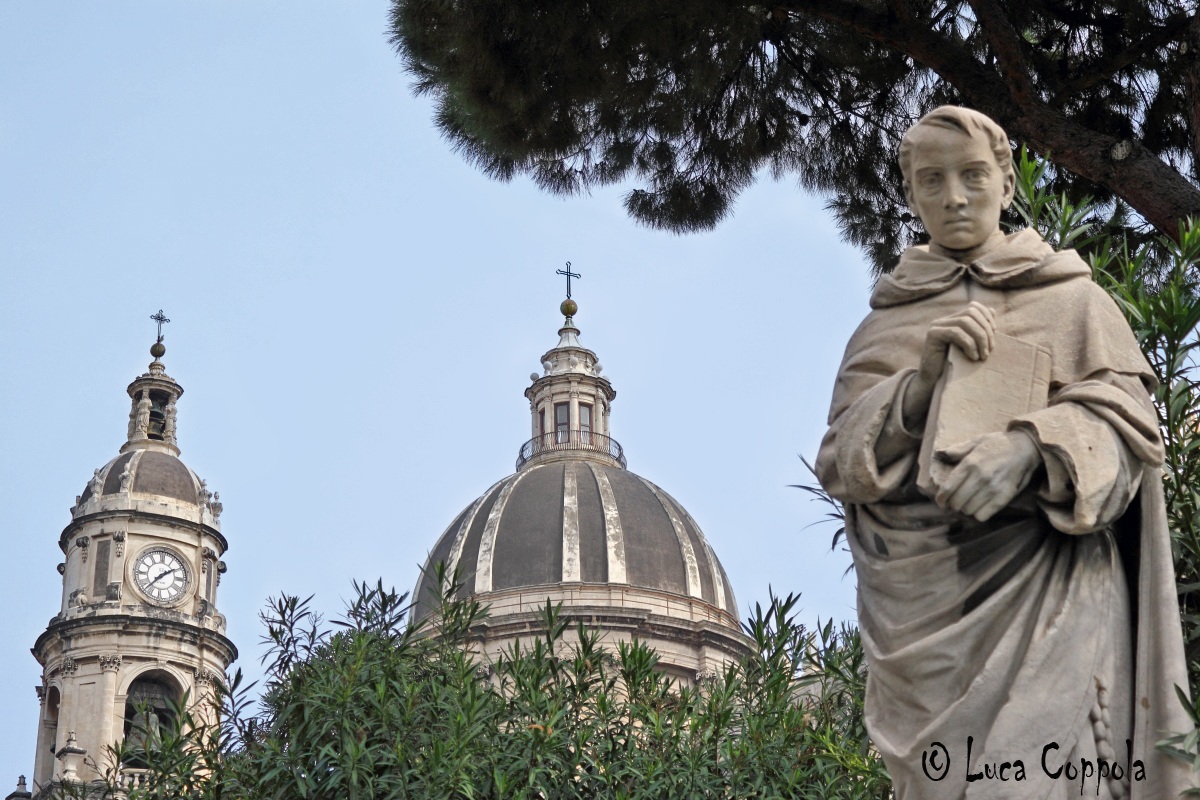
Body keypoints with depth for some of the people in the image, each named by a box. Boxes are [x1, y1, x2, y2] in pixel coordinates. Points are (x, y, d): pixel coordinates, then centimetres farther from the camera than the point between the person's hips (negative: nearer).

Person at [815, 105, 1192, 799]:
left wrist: (1031, 447, -20)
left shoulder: (1073, 298, 14)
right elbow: (838, 460, 10)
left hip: (1043, 588, -2)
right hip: (919, 603, 2)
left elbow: (1126, 418, 1)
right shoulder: (884, 323, 20)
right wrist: (922, 383, -8)